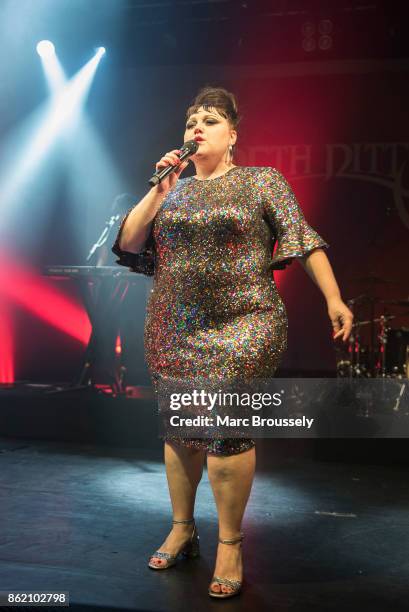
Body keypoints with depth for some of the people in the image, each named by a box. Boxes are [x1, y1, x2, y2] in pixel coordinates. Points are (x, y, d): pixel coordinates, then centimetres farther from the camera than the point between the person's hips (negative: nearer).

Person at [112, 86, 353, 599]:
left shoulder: (263, 182, 4)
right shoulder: (172, 189, 13)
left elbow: (305, 242, 0)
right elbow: (128, 244, 5)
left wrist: (333, 299, -9)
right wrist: (158, 192, -5)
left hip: (241, 326, -4)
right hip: (174, 327, 4)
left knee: (227, 426, -11)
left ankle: (230, 543, 5)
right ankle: (182, 529, 28)